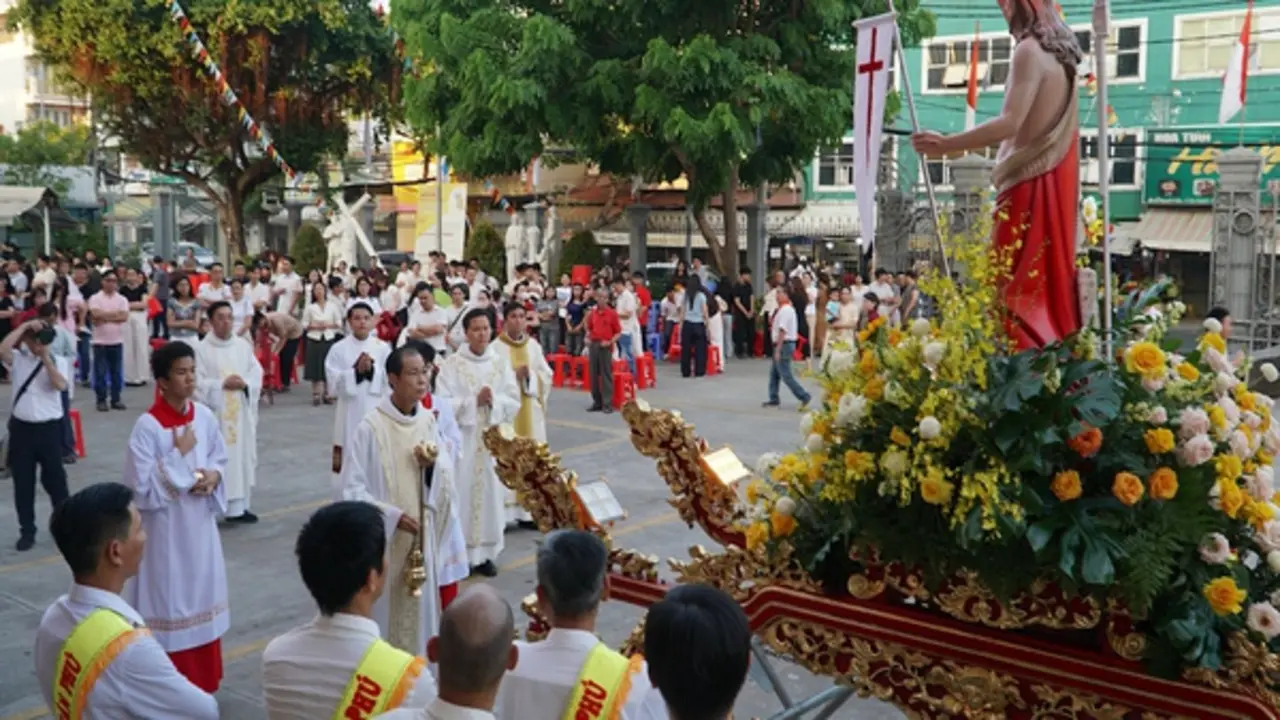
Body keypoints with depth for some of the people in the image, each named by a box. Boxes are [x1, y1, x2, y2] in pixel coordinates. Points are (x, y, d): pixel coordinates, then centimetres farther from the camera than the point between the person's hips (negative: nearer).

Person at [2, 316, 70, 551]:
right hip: (21, 427, 1)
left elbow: (60, 385, -18)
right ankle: (27, 531, 20)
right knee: (22, 482, 8)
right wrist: (24, 325, -18)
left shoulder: (57, 361, 0)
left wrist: (46, 358, -17)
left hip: (49, 427, -1)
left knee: (54, 478, 7)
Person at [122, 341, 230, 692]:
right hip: (165, 526, -6)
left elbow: (220, 457, 12)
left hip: (200, 522, 6)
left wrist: (213, 475, -9)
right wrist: (179, 455, -21)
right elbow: (141, 487, -20)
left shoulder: (204, 416, -1)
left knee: (202, 593, 16)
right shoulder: (148, 426, -18)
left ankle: (202, 678, 33)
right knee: (169, 600, 4)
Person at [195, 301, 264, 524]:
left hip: (242, 413, 5)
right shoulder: (202, 349, -7)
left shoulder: (244, 345, 6)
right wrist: (223, 384, -19)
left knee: (243, 456, 9)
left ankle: (238, 506, 19)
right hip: (214, 413, -5)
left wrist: (244, 383, -13)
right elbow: (198, 382, -11)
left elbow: (257, 373, 5)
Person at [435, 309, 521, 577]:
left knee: (490, 493, 6)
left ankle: (486, 553, 16)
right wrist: (474, 401, -17)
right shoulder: (452, 363, -4)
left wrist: (494, 400, -15)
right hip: (461, 439, -3)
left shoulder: (500, 363, 5)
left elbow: (514, 402, 3)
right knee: (463, 493, -2)